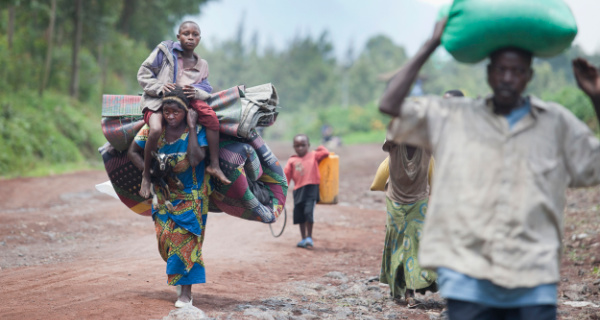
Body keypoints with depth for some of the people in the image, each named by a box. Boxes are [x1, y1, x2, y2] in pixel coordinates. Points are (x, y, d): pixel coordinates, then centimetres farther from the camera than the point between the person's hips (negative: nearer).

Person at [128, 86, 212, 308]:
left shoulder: (196, 130, -19)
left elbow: (195, 159, -35)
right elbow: (133, 152, 0)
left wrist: (191, 127, -31)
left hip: (191, 195, -3)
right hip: (164, 193, 3)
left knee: (185, 239, -7)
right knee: (165, 238, 6)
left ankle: (186, 292, -2)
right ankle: (178, 277, 33)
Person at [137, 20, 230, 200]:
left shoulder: (201, 65, 14)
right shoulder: (165, 50, 2)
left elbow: (206, 90, 9)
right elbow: (143, 73, 2)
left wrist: (195, 92, -16)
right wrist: (159, 87, -17)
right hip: (157, 99, -3)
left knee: (211, 116, -25)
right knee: (156, 130, -34)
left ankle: (214, 165, -19)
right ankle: (146, 175, -13)